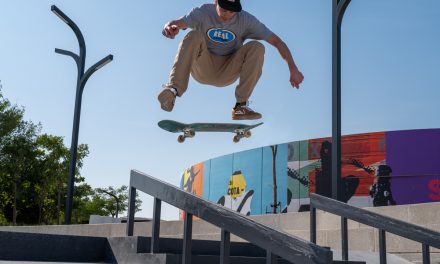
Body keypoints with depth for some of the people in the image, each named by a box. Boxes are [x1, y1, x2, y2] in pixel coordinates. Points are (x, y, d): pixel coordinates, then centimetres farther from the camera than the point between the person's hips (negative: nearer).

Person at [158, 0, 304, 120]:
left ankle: (240, 106, -26)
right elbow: (177, 23, -29)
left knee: (257, 47, -22)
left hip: (227, 73, 1)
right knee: (194, 36, -27)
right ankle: (173, 89, -42)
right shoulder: (203, 13, -12)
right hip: (203, 69, -1)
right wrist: (170, 27, -54)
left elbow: (276, 41, -15)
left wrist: (293, 68, -28)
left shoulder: (246, 20, -11)